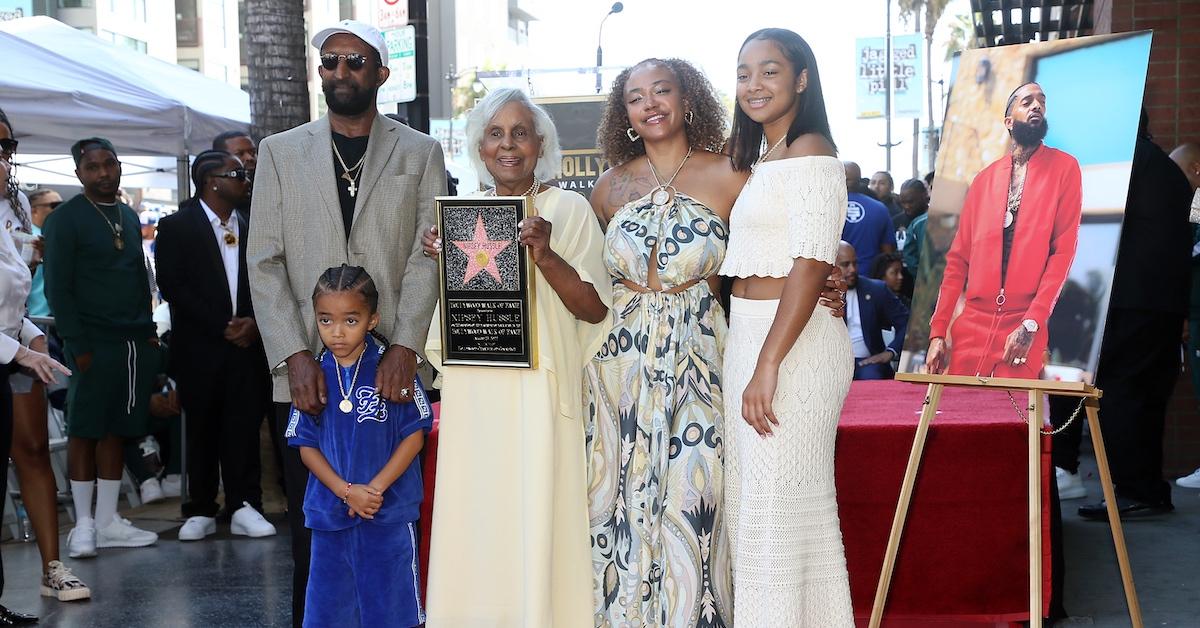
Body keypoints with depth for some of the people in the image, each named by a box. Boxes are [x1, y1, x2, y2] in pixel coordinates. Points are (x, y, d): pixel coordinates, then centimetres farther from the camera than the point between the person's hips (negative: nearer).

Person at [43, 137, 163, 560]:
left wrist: (148, 331, 11)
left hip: (135, 343, 6)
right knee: (85, 430, -1)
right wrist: (78, 346, -14)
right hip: (93, 344, -6)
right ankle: (84, 524, 6)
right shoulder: (65, 219, -3)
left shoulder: (129, 217, 17)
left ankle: (108, 521, 13)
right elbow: (57, 288, -8)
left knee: (116, 430, 8)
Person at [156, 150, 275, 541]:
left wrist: (253, 322, -7)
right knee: (202, 428, 4)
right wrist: (221, 328, -11)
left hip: (246, 343, 2)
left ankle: (244, 507, 3)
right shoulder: (177, 227, 1)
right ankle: (201, 511, 12)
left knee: (244, 425, -1)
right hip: (200, 347, -2)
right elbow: (171, 286, -6)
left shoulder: (251, 226, 11)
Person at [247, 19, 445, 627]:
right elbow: (264, 261, 5)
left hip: (392, 369, -1)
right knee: (310, 527, 4)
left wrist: (404, 348, -13)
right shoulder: (280, 151, 13)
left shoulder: (421, 154, 10)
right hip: (305, 371, 1)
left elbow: (428, 256, 0)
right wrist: (295, 355, -8)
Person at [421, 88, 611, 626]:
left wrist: (545, 257, -20)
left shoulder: (568, 208, -1)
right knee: (475, 516, 6)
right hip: (473, 394, 4)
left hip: (537, 387, -4)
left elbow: (595, 309, -7)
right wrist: (441, 261, 2)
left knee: (535, 516, -3)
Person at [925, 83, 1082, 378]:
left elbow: (1064, 251, -5)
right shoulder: (984, 179, 13)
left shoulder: (1064, 168, 3)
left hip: (1022, 330, -3)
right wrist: (938, 330, 3)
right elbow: (959, 257, 11)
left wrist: (1031, 324, -14)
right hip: (970, 327, 3)